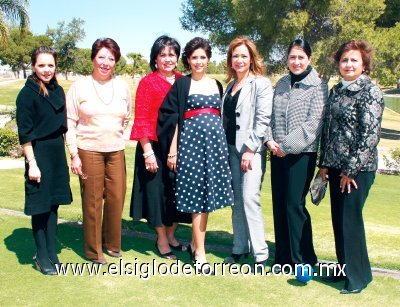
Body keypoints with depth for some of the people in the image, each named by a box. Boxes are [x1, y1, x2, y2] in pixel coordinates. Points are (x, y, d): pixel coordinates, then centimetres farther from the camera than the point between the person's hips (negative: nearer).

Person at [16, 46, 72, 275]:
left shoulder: (58, 91, 9)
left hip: (57, 153, 6)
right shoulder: (28, 93, -11)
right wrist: (32, 163, -16)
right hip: (39, 154, -6)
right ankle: (42, 257, 15)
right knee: (40, 207, 2)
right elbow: (24, 133, -13)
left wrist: (64, 155, 14)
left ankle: (52, 253, 23)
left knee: (54, 204, 12)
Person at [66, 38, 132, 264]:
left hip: (116, 150, 3)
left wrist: (115, 134, 9)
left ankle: (112, 243, 25)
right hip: (89, 150, -3)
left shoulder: (122, 86, 7)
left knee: (116, 198, 4)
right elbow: (70, 122, -1)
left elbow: (128, 117, 19)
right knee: (92, 201, 0)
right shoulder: (80, 86, 0)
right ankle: (93, 250, 16)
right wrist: (74, 154, -6)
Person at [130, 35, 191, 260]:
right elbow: (141, 120, -8)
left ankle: (171, 236, 31)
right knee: (158, 191, 6)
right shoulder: (147, 82, -5)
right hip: (155, 148, -4)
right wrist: (147, 152, -13)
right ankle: (161, 241, 23)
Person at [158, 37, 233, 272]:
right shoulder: (182, 84, 2)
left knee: (208, 193, 8)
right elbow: (172, 118, -2)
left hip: (215, 141, 5)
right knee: (198, 194, -4)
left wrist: (223, 144, 13)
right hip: (191, 140, -4)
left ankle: (195, 243, 24)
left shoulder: (216, 84, 15)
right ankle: (200, 253, 3)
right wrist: (172, 149, -8)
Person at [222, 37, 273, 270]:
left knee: (250, 198, -13)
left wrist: (250, 149, -16)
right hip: (232, 148, 7)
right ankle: (240, 248, 18)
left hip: (252, 149, -7)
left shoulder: (261, 84, -5)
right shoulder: (230, 85, 16)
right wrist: (224, 147, 11)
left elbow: (263, 119, -12)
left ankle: (260, 253, -5)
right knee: (237, 200, 9)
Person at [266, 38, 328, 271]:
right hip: (278, 153, 6)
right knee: (279, 204, 9)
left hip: (302, 153, -5)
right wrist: (270, 140, -4)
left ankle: (304, 260, 8)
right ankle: (284, 257, 21)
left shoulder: (318, 86, -5)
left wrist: (287, 146, -14)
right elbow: (271, 115, 12)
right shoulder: (282, 84, 13)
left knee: (295, 205, -6)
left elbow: (313, 123, -12)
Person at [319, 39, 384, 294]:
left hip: (359, 168, -6)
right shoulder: (336, 91, 12)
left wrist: (352, 169, -14)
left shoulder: (371, 91, -8)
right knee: (338, 218, 11)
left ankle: (358, 276, 13)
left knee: (350, 219, -3)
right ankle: (344, 267, 27)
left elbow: (371, 134, -14)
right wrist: (325, 163, 9)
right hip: (337, 166, 7)